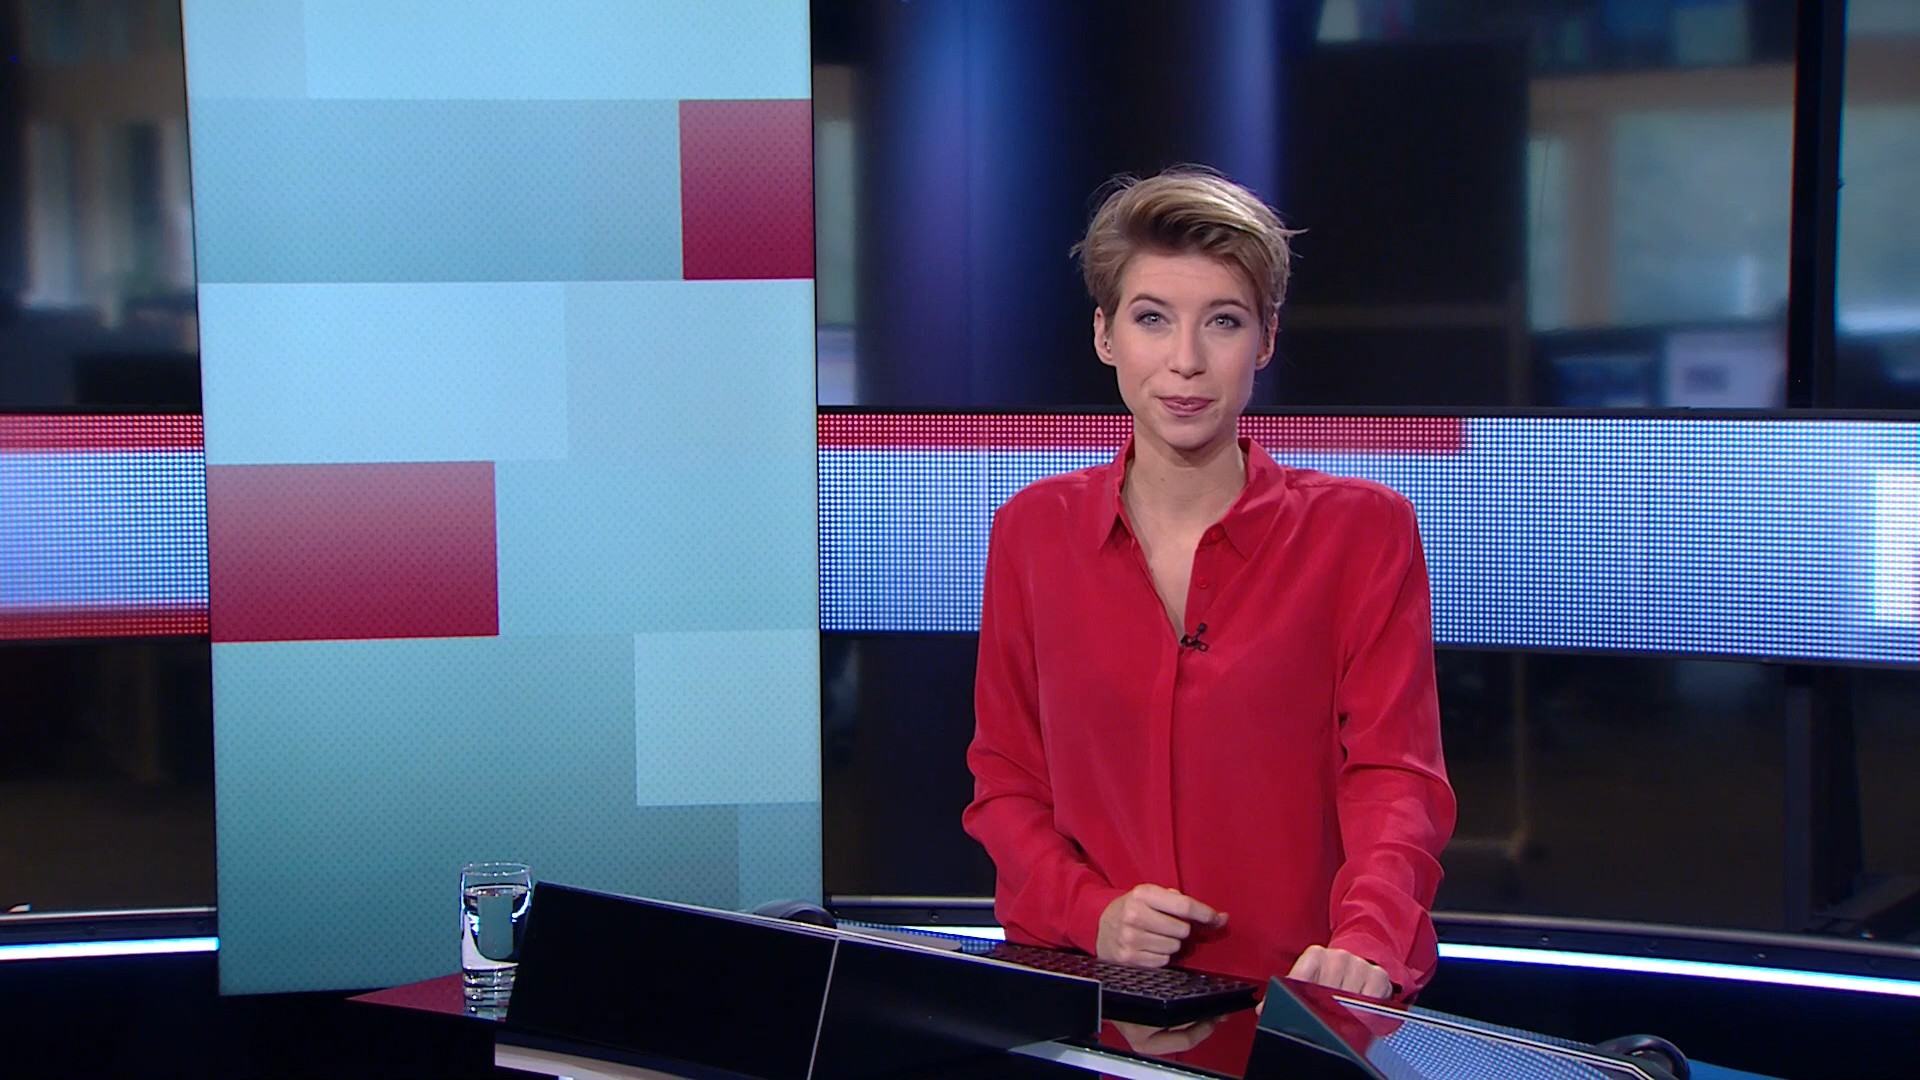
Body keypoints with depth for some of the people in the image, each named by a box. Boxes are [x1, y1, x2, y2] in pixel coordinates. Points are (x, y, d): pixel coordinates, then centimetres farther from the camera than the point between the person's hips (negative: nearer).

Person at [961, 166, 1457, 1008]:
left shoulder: (1361, 530, 3)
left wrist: (1366, 941, -24)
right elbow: (1004, 779, 12)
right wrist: (1091, 912, -7)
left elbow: (1395, 772, -5)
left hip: (1292, 996, 0)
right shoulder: (1032, 533, 8)